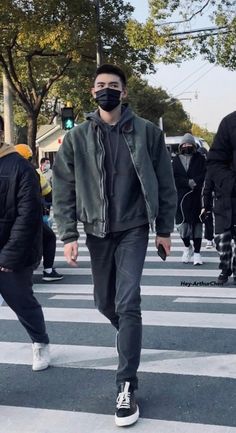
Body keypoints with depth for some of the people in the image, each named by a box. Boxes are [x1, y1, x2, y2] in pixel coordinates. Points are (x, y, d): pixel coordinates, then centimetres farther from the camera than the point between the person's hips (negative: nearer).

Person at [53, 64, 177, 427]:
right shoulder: (77, 137, -1)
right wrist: (68, 235, -7)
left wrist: (164, 228, 1)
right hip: (97, 231, 3)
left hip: (133, 228, -2)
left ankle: (126, 387, -4)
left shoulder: (146, 132, -3)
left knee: (128, 303, -12)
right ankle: (129, 336, 47)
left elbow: (164, 182, 1)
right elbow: (63, 189, -1)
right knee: (105, 301, 14)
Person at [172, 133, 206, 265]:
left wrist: (194, 182, -18)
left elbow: (204, 175, -2)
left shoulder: (200, 159, 9)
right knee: (182, 223, -2)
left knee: (196, 223, -1)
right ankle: (187, 247, 23)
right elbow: (174, 177, 0)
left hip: (196, 196, -1)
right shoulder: (176, 160, 12)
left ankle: (197, 252, 6)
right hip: (180, 196, 1)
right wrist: (188, 182, -12)